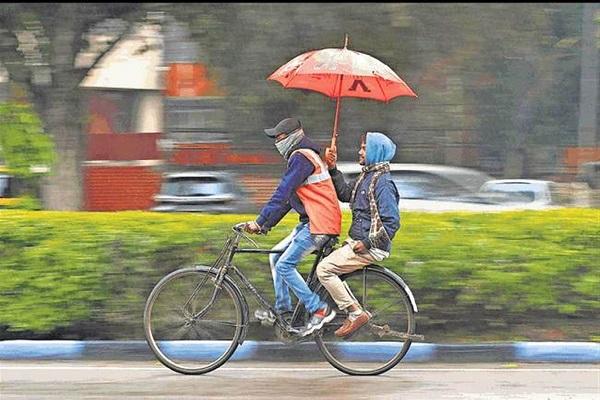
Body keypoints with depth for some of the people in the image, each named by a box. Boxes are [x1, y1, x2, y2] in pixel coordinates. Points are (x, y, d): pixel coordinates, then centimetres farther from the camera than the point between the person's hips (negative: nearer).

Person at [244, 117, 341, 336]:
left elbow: (282, 194, -20)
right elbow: (288, 199, 23)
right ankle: (282, 308, 17)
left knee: (284, 265, -12)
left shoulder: (301, 158, -12)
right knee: (276, 256, 14)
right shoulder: (305, 156, 21)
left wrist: (260, 222, -20)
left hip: (320, 224, -10)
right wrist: (266, 225, 18)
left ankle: (320, 311, -10)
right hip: (312, 221, 10)